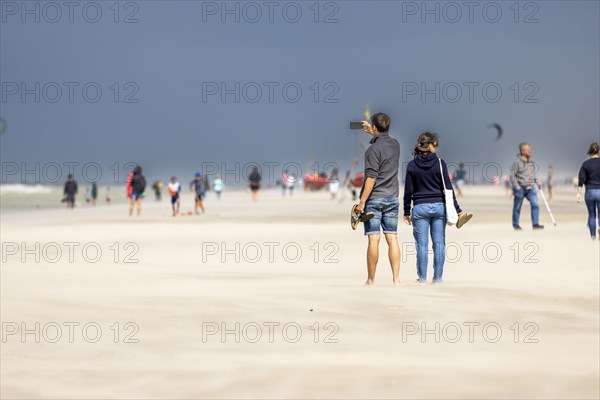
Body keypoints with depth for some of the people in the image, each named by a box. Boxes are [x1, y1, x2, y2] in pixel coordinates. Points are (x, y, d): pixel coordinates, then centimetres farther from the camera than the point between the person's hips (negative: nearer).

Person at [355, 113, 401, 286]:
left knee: (373, 239, -4)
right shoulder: (395, 145, 7)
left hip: (374, 199, -6)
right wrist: (372, 133, 43)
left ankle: (371, 280, 1)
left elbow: (371, 178, -18)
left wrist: (362, 202, -16)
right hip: (392, 198, 6)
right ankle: (396, 278, -1)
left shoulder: (373, 150, -13)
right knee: (392, 238, 4)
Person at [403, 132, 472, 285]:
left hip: (420, 208, 0)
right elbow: (448, 188, -3)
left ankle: (422, 278, 2)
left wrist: (407, 212, 9)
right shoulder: (440, 163, -3)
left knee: (422, 245, 2)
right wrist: (457, 209, 1)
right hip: (439, 206, 0)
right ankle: (438, 278, 7)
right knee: (439, 243, 5)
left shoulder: (412, 165, -1)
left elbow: (408, 191, 1)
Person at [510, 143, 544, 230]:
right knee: (517, 207, 4)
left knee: (535, 204, -10)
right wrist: (517, 187, -15)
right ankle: (516, 225, 16)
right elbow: (512, 175, -10)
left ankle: (535, 224, -7)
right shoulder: (517, 162, -8)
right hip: (520, 188, -5)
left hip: (530, 188, 5)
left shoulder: (531, 162, 13)